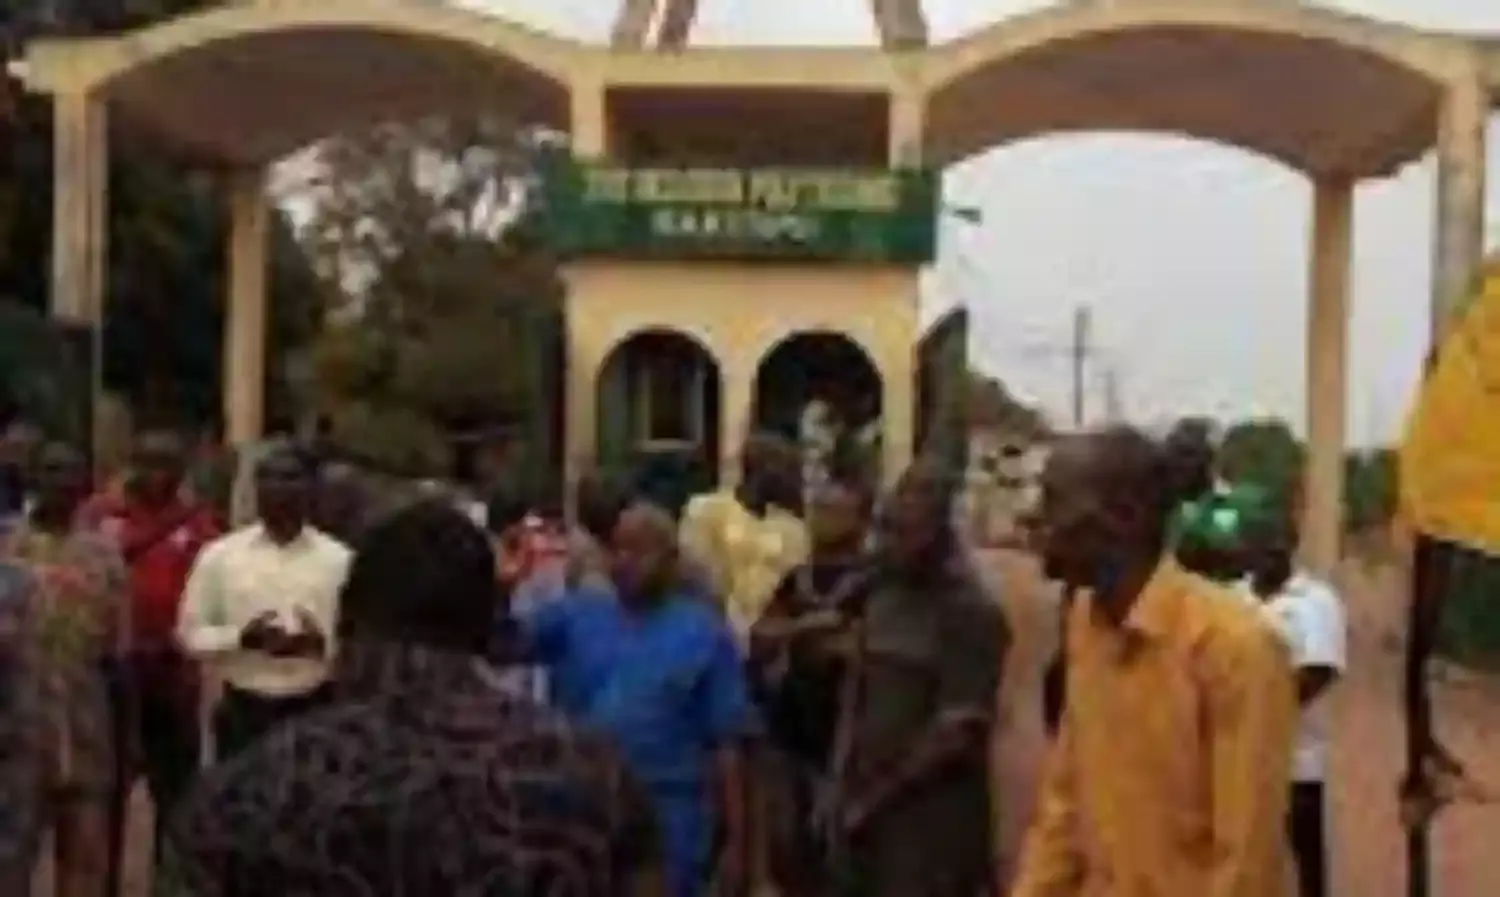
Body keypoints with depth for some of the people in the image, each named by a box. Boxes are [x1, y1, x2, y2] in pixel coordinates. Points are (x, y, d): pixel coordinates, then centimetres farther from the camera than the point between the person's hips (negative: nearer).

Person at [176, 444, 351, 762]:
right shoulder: (220, 555, 0)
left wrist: (321, 644, -20)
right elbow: (190, 634, 2)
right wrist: (241, 638, -15)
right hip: (243, 711, 0)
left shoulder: (338, 559, 0)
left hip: (313, 711, 0)